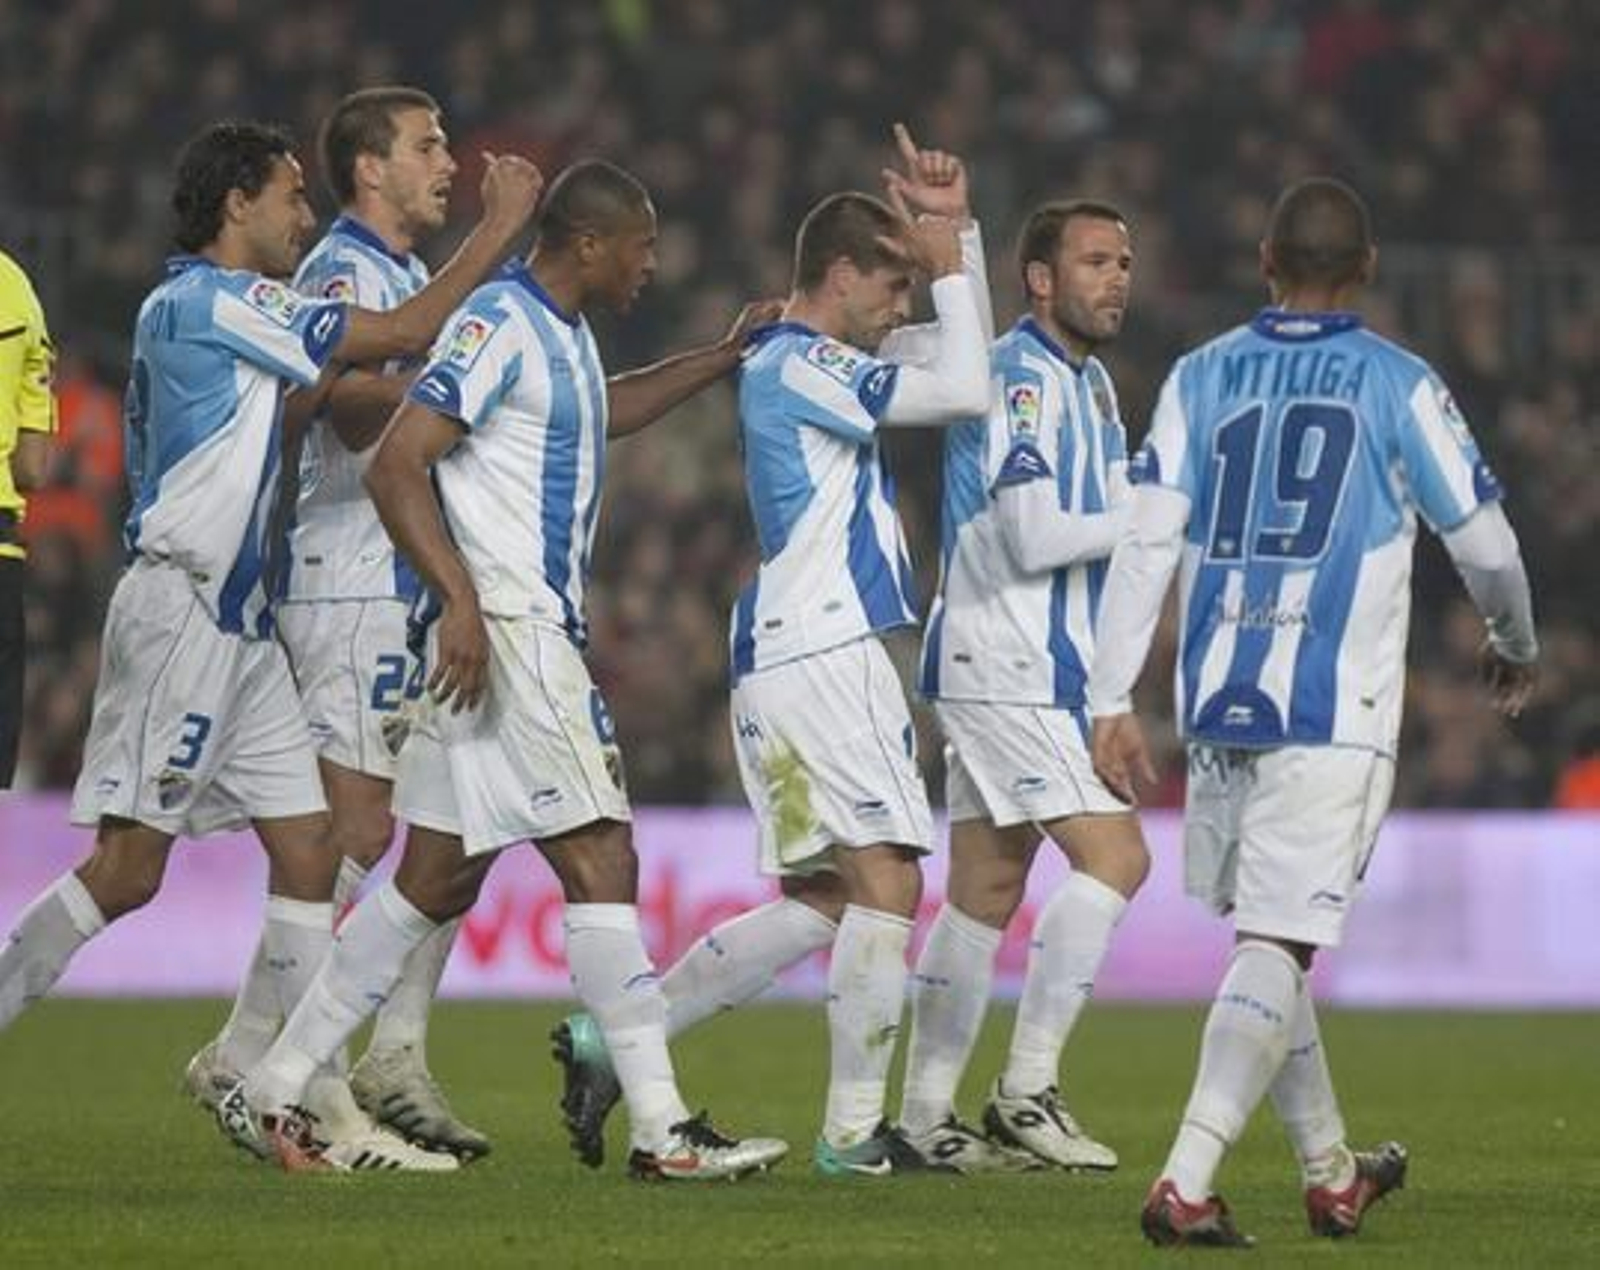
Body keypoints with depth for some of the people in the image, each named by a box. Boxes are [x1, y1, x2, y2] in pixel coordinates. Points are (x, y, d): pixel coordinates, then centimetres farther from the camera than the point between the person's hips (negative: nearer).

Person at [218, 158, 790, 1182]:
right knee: (601, 861, -10)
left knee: (437, 882, 11)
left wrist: (725, 357, 35)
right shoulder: (500, 327, -14)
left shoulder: (565, 334, 17)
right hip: (506, 633, -10)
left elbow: (604, 412, 41)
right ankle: (662, 1129, -9)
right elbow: (395, 467, -20)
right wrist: (460, 599, -26)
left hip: (542, 630, 10)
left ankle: (272, 1092, 14)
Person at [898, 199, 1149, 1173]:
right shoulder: (1020, 378, -13)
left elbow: (1106, 515, 26)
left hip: (1046, 672, 10)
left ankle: (925, 1116, 12)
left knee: (986, 892, 9)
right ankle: (1028, 1088, -14)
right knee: (1113, 855, -16)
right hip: (1003, 664, -10)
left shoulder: (1091, 382, 18)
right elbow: (1033, 537, -20)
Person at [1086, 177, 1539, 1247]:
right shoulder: (1399, 386, 0)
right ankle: (1186, 1184, -22)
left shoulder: (1201, 378, 7)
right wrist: (1517, 645, 24)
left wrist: (1112, 698, 0)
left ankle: (1332, 1175, 31)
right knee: (1276, 948, -8)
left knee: (1267, 938, 17)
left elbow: (1147, 542, 0)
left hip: (1220, 705, 4)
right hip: (1336, 716, -4)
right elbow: (1485, 545, 4)